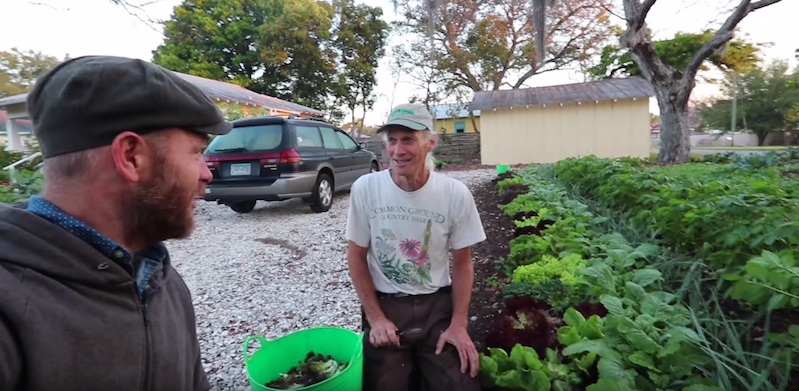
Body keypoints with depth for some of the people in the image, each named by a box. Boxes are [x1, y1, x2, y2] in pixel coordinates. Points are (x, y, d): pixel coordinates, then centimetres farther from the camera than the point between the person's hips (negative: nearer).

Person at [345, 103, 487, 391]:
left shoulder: (456, 194, -11)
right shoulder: (365, 188, -13)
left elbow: (462, 262, -1)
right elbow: (357, 256, -4)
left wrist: (459, 324, -7)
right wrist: (375, 317, -7)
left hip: (438, 305, 1)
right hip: (385, 305, 0)